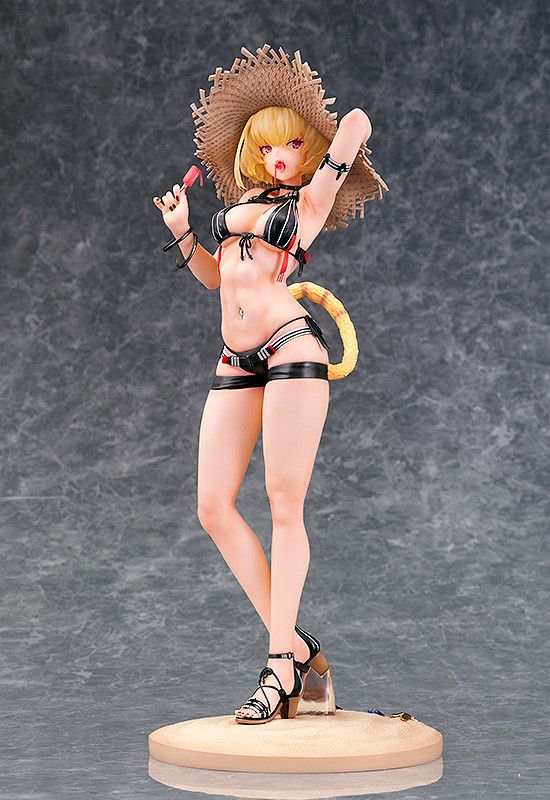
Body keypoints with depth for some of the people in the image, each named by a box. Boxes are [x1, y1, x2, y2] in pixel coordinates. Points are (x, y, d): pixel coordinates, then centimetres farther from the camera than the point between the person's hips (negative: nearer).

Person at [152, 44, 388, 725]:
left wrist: (338, 142, 19)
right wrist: (182, 232, 21)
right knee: (213, 507, -3)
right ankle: (297, 647, 5)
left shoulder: (313, 198, 7)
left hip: (290, 349, -6)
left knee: (284, 507, -9)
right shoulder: (243, 202, 23)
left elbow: (357, 124, -1)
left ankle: (281, 663, -3)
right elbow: (215, 275, 34)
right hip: (235, 362, 6)